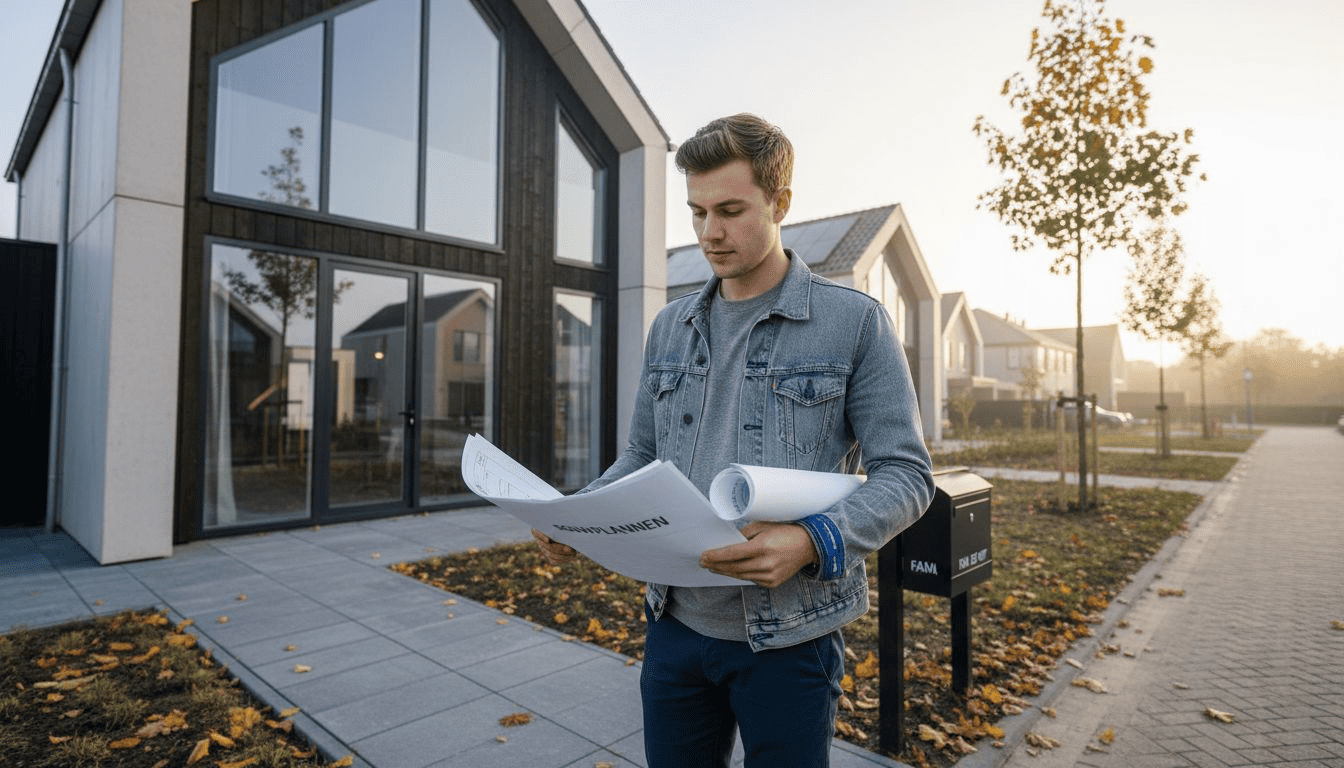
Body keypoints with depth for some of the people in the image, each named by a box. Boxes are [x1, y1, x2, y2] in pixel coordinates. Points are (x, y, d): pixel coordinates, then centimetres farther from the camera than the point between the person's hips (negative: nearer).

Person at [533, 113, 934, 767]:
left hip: (788, 634, -4)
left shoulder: (854, 322, -6)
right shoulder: (670, 328, 8)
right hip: (676, 621, 5)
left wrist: (814, 541, -26)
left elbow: (905, 474, -8)